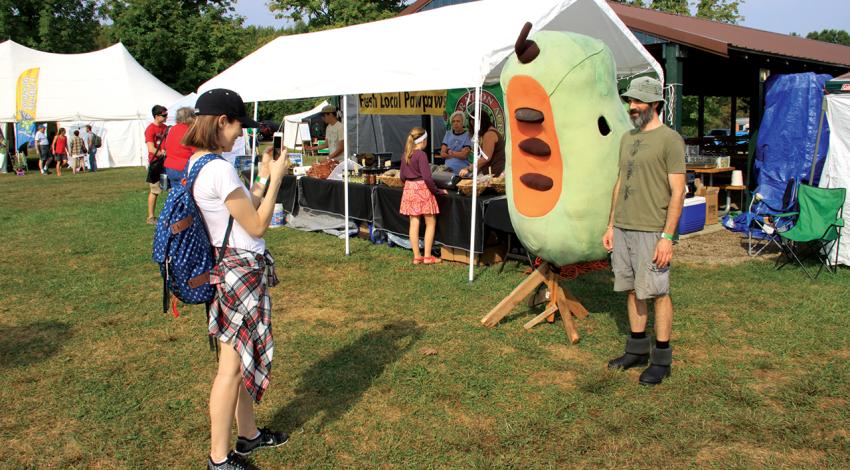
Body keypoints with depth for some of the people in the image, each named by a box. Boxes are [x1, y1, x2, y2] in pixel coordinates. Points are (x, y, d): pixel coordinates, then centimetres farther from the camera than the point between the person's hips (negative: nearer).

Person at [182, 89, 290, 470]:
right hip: (241, 270, -10)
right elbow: (257, 226, -17)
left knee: (243, 355, 20)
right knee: (233, 363, 1)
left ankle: (248, 434, 36)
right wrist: (276, 178, -9)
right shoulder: (219, 169, -22)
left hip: (229, 267, 10)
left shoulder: (196, 164, 8)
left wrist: (264, 177, 12)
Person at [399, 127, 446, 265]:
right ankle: (427, 256, 3)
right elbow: (427, 177, -18)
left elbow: (402, 176, 13)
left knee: (414, 223, 7)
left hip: (409, 189, 7)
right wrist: (437, 191, -9)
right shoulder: (421, 155, -14)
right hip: (422, 189, -7)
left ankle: (416, 256, 10)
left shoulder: (406, 155, 8)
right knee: (431, 223, 3)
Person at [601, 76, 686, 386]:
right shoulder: (627, 138, 15)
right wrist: (611, 226, 16)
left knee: (657, 292, 0)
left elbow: (677, 192, -11)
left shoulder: (670, 139, -8)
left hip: (652, 231, -7)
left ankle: (661, 360, 10)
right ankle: (637, 349, 25)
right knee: (632, 291, 13)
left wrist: (667, 237, -16)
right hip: (622, 229, 7)